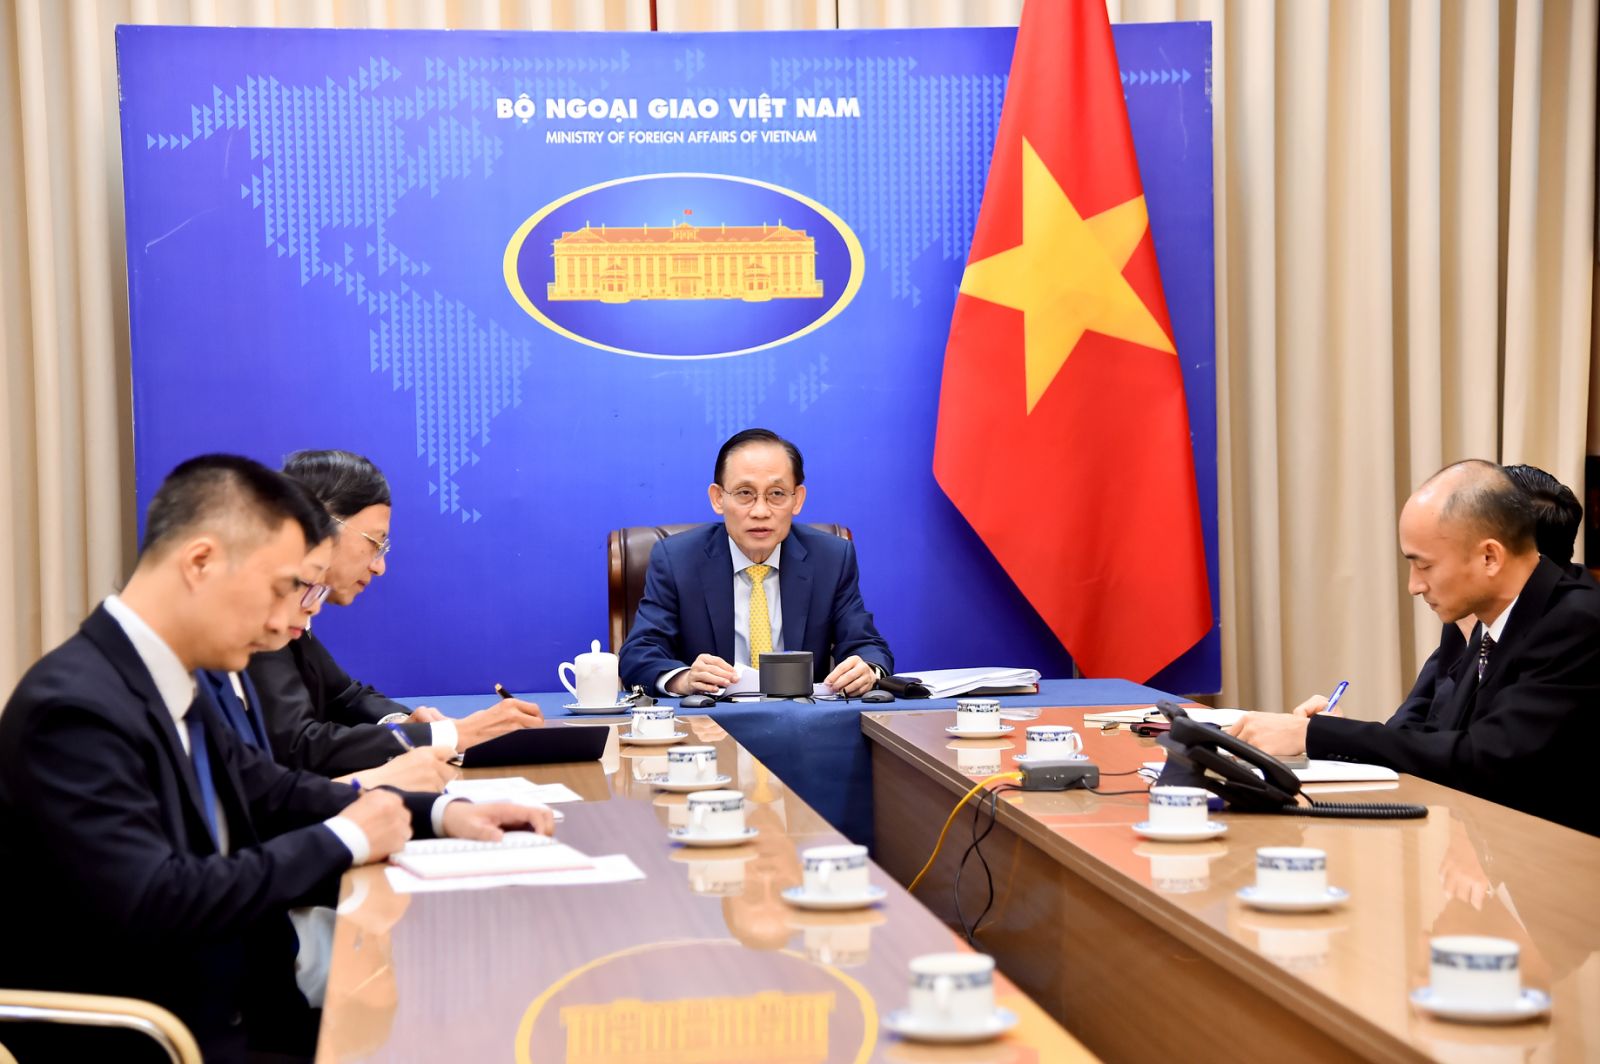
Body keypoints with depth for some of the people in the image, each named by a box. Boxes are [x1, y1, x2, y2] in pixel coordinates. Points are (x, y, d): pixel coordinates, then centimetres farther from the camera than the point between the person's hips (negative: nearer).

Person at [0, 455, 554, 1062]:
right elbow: (154, 905, -28)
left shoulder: (170, 684, 5)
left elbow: (268, 792, 17)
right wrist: (342, 840, -16)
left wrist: (439, 814, 4)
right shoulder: (77, 705, -21)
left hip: (230, 1010, 8)